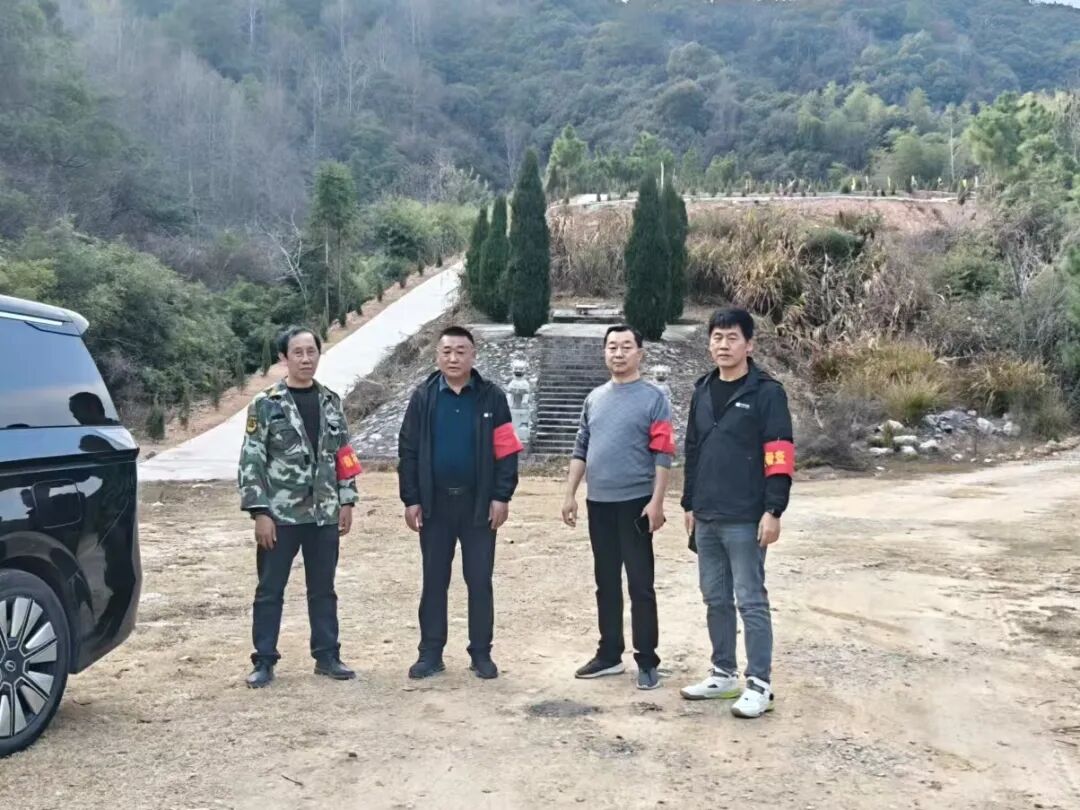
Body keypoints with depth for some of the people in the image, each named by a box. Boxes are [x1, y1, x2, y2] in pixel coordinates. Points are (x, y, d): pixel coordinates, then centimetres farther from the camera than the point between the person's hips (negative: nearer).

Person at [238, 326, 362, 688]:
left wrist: (347, 501, 6)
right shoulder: (265, 404, -4)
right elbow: (251, 461, -7)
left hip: (324, 514, 4)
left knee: (323, 589, 12)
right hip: (280, 514, -3)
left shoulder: (331, 401, 8)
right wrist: (260, 512, -12)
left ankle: (327, 656, 22)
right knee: (270, 590, 5)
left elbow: (343, 455, 12)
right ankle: (264, 662, 15)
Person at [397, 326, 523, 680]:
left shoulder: (491, 396, -3)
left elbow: (506, 450, -3)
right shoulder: (423, 397, 1)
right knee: (434, 581, 9)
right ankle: (430, 652, 18)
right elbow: (408, 450, 2)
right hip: (434, 503, 1)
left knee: (480, 581, 6)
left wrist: (501, 496, -8)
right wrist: (411, 499, -2)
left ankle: (481, 653, 16)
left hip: (478, 503, -1)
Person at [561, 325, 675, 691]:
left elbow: (663, 454, -9)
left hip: (635, 503, -5)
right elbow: (581, 449, 15)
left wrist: (657, 501, -15)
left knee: (640, 584, -1)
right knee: (606, 582, 13)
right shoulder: (594, 398, 11)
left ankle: (647, 661, 7)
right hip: (599, 503, 6)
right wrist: (570, 494, 10)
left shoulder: (653, 398, -5)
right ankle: (609, 654, 24)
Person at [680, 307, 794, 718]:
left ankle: (759, 684, 7)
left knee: (751, 601, -2)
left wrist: (773, 510, -17)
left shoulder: (766, 392, -7)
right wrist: (690, 504, 17)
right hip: (707, 518, 7)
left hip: (746, 519, -7)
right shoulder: (703, 391, 13)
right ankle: (723, 673, 26)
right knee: (716, 599, 14)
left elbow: (780, 456, -12)